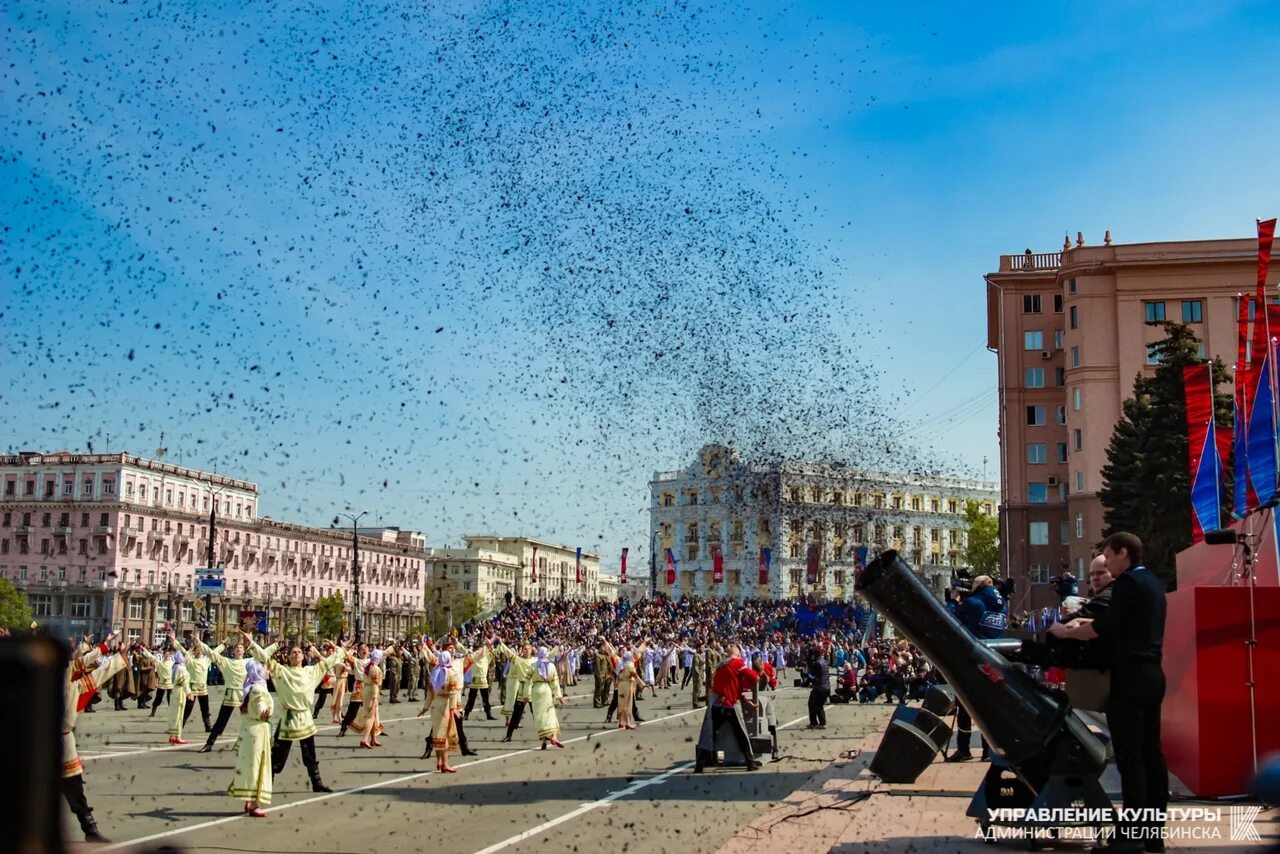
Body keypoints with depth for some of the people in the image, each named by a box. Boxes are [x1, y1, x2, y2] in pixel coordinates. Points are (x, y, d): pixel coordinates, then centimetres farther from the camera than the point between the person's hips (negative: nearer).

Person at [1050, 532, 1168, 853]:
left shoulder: (1128, 582, -12)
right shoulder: (1152, 583, 18)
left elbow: (1104, 629, -16)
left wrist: (1064, 632, -4)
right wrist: (1088, 622, 18)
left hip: (1130, 676, -10)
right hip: (1151, 674, 10)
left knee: (1129, 756, -9)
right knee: (1150, 753, 9)